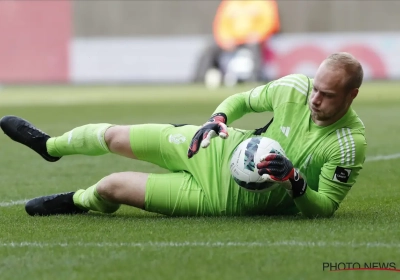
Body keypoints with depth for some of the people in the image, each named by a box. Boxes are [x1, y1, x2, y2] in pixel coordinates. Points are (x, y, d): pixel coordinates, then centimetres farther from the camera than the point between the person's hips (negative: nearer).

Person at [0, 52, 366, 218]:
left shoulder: (350, 144, -27)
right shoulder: (294, 88, -14)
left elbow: (324, 208, -20)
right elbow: (243, 99, 7)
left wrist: (295, 179, -36)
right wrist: (217, 119, -10)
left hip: (223, 194, -4)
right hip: (219, 148, 4)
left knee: (111, 186, -3)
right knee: (114, 136, 12)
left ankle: (79, 201, 35)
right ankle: (49, 146, 46)